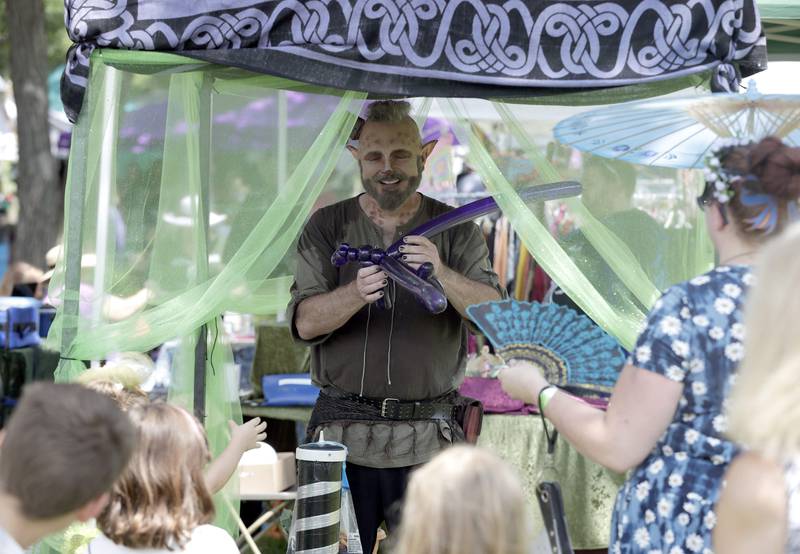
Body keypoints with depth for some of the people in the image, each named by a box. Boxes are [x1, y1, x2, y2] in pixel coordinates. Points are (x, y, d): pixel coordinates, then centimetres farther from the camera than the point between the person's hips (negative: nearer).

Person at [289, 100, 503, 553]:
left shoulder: (456, 230, 7)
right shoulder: (328, 226, 7)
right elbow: (305, 323, -3)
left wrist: (442, 274, -25)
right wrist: (356, 293, -23)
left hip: (427, 439, 0)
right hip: (343, 430, 0)